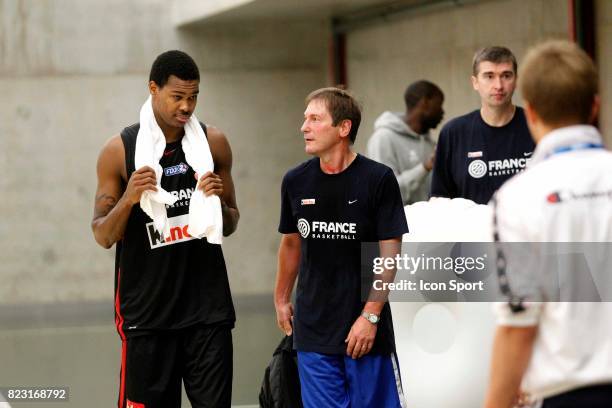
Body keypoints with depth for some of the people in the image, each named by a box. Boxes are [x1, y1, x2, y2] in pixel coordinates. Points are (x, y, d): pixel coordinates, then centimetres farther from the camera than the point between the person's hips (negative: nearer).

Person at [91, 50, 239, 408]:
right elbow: (103, 237, 0)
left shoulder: (213, 143, 3)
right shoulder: (119, 151, -4)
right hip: (146, 308, -2)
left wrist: (218, 201, -10)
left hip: (207, 305, 2)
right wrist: (128, 199, -19)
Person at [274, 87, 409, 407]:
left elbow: (390, 252, -9)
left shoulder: (378, 179, -9)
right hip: (312, 330, 4)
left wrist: (370, 315, -15)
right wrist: (281, 298, 23)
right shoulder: (295, 181, 4)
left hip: (365, 328, -4)